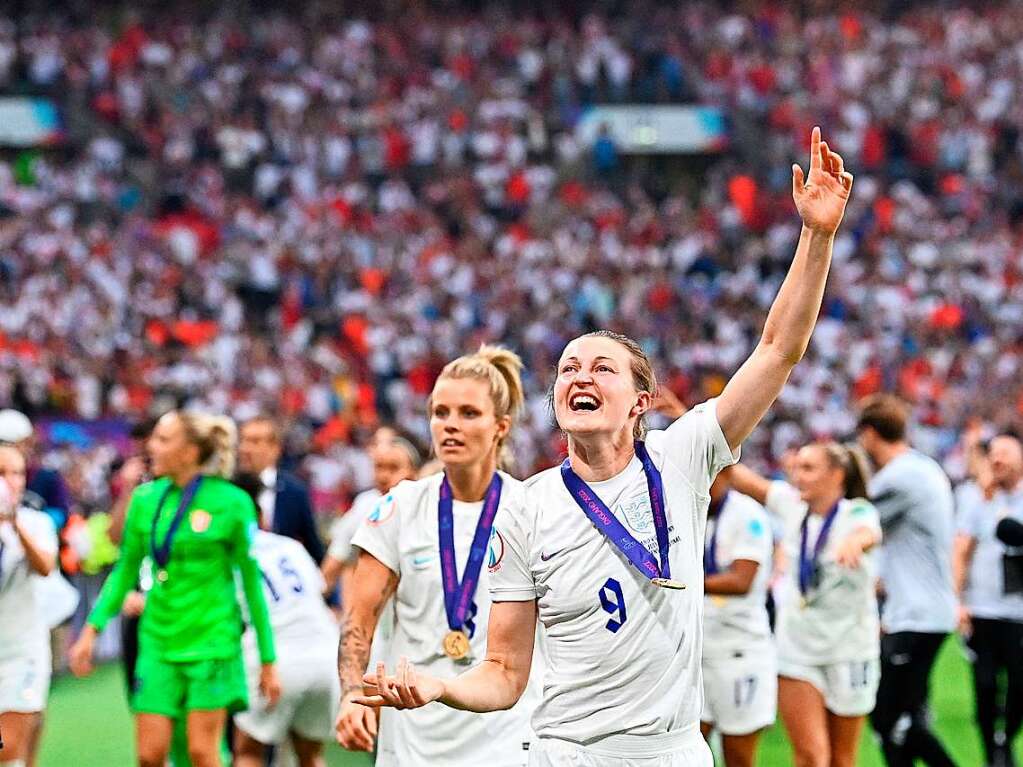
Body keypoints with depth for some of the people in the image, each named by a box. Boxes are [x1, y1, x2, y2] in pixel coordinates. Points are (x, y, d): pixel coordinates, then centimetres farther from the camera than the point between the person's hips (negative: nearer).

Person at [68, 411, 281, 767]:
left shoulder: (232, 502, -8)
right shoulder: (146, 498, 4)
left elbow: (252, 581, -3)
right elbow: (125, 571, 14)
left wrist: (268, 661, -1)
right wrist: (92, 629, 6)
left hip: (212, 641, -4)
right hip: (158, 641, 4)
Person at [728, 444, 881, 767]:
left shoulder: (857, 513, -14)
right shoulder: (791, 505, -1)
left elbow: (868, 533, -38)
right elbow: (734, 474, 0)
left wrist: (854, 541, -63)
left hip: (849, 651, -2)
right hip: (796, 649, 3)